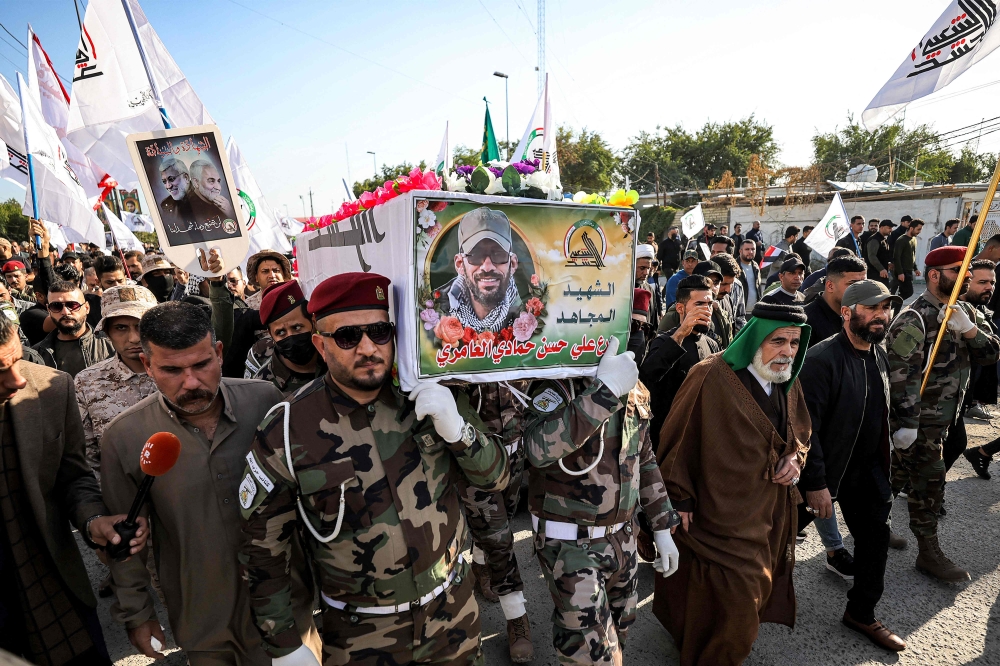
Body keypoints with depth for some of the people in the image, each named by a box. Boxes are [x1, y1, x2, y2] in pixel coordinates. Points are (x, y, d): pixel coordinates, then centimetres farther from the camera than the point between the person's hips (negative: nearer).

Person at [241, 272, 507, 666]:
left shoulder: (430, 398, -13)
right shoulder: (285, 434, -19)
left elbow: (496, 477, -6)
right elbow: (263, 551, -7)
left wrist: (457, 429, -24)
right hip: (360, 634, -2)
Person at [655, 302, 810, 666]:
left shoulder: (788, 382, 2)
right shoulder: (711, 377, -22)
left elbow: (801, 432, 18)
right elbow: (678, 440, -17)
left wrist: (795, 458, -4)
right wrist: (680, 500, -14)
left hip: (772, 511, 8)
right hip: (722, 512, -7)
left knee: (756, 588, 21)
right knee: (731, 597, 2)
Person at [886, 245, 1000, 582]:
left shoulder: (965, 312, 8)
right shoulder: (914, 319, -19)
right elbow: (900, 374, -24)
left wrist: (968, 329, -20)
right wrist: (906, 423, -24)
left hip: (943, 416, 7)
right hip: (919, 419, -7)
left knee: (899, 473, 21)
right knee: (929, 482, 0)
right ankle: (929, 553, 13)